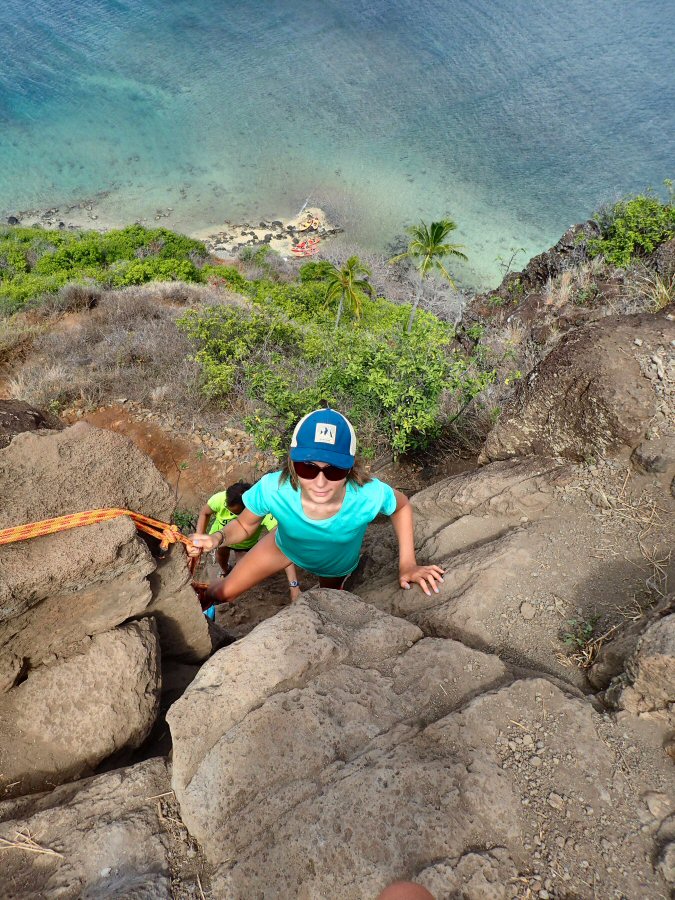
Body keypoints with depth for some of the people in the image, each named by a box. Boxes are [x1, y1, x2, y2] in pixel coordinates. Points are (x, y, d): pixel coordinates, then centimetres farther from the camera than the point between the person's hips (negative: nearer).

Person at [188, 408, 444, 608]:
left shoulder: (370, 496, -44)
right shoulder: (273, 489, -42)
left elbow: (402, 505, -19)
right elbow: (244, 525, -21)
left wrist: (407, 564, -24)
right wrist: (218, 537, -42)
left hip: (336, 565, 0)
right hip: (285, 545, 0)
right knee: (221, 592, 14)